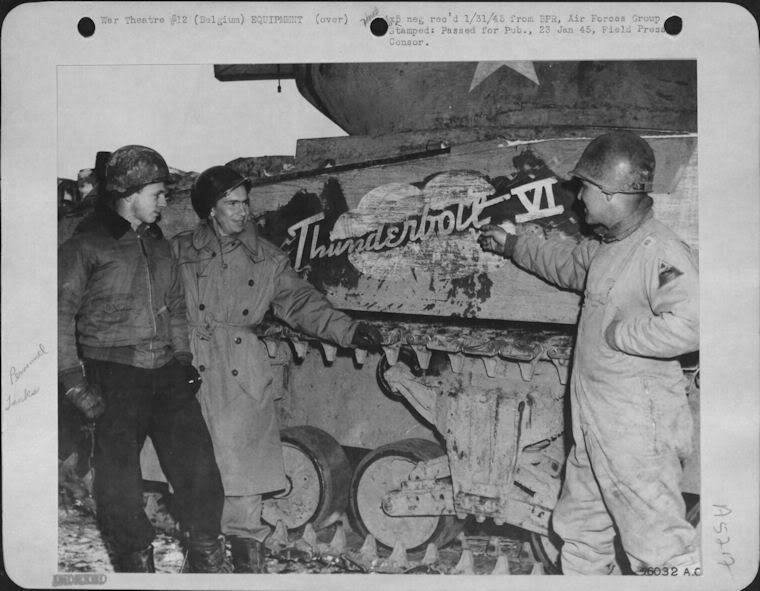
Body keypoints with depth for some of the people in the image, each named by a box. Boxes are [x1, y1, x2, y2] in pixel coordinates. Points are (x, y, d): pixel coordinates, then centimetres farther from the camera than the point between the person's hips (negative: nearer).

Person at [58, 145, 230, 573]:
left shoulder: (158, 244, 16)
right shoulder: (86, 245, -4)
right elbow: (62, 314, -5)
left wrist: (184, 357, 16)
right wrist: (75, 380, -10)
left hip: (166, 373, 5)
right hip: (113, 373, -5)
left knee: (196, 460, 0)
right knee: (119, 475, -1)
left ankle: (208, 556, 14)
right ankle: (135, 561, 18)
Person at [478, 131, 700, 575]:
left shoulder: (662, 253, -20)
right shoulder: (604, 248, 10)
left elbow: (687, 325, -35)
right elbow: (566, 262, 32)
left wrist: (616, 333, -23)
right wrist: (513, 243, 42)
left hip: (638, 426, -10)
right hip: (594, 423, 10)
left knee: (659, 544, -8)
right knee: (580, 532, 21)